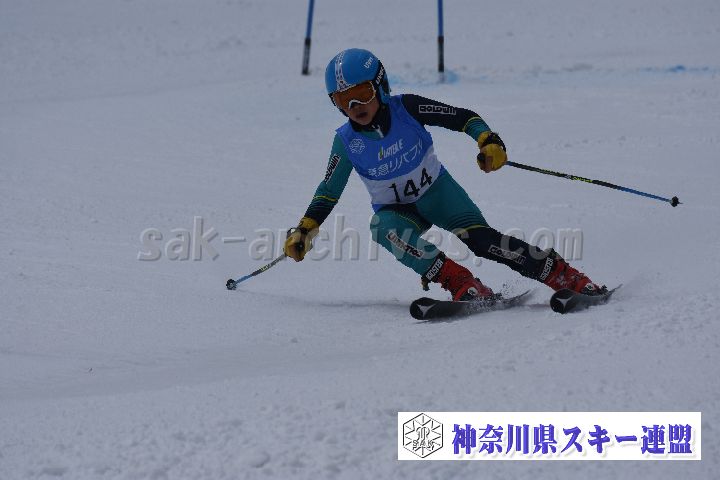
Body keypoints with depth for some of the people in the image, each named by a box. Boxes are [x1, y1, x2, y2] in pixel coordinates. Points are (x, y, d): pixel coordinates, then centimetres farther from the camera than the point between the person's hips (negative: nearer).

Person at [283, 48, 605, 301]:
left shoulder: (406, 109, -18)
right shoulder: (346, 141, -13)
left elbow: (463, 118, -15)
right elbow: (328, 193, -1)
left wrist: (488, 141, -33)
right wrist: (304, 230, -11)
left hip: (436, 191, -1)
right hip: (396, 209, 1)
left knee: (479, 237, -26)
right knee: (382, 227, -34)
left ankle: (571, 280, -26)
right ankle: (462, 285, -44)